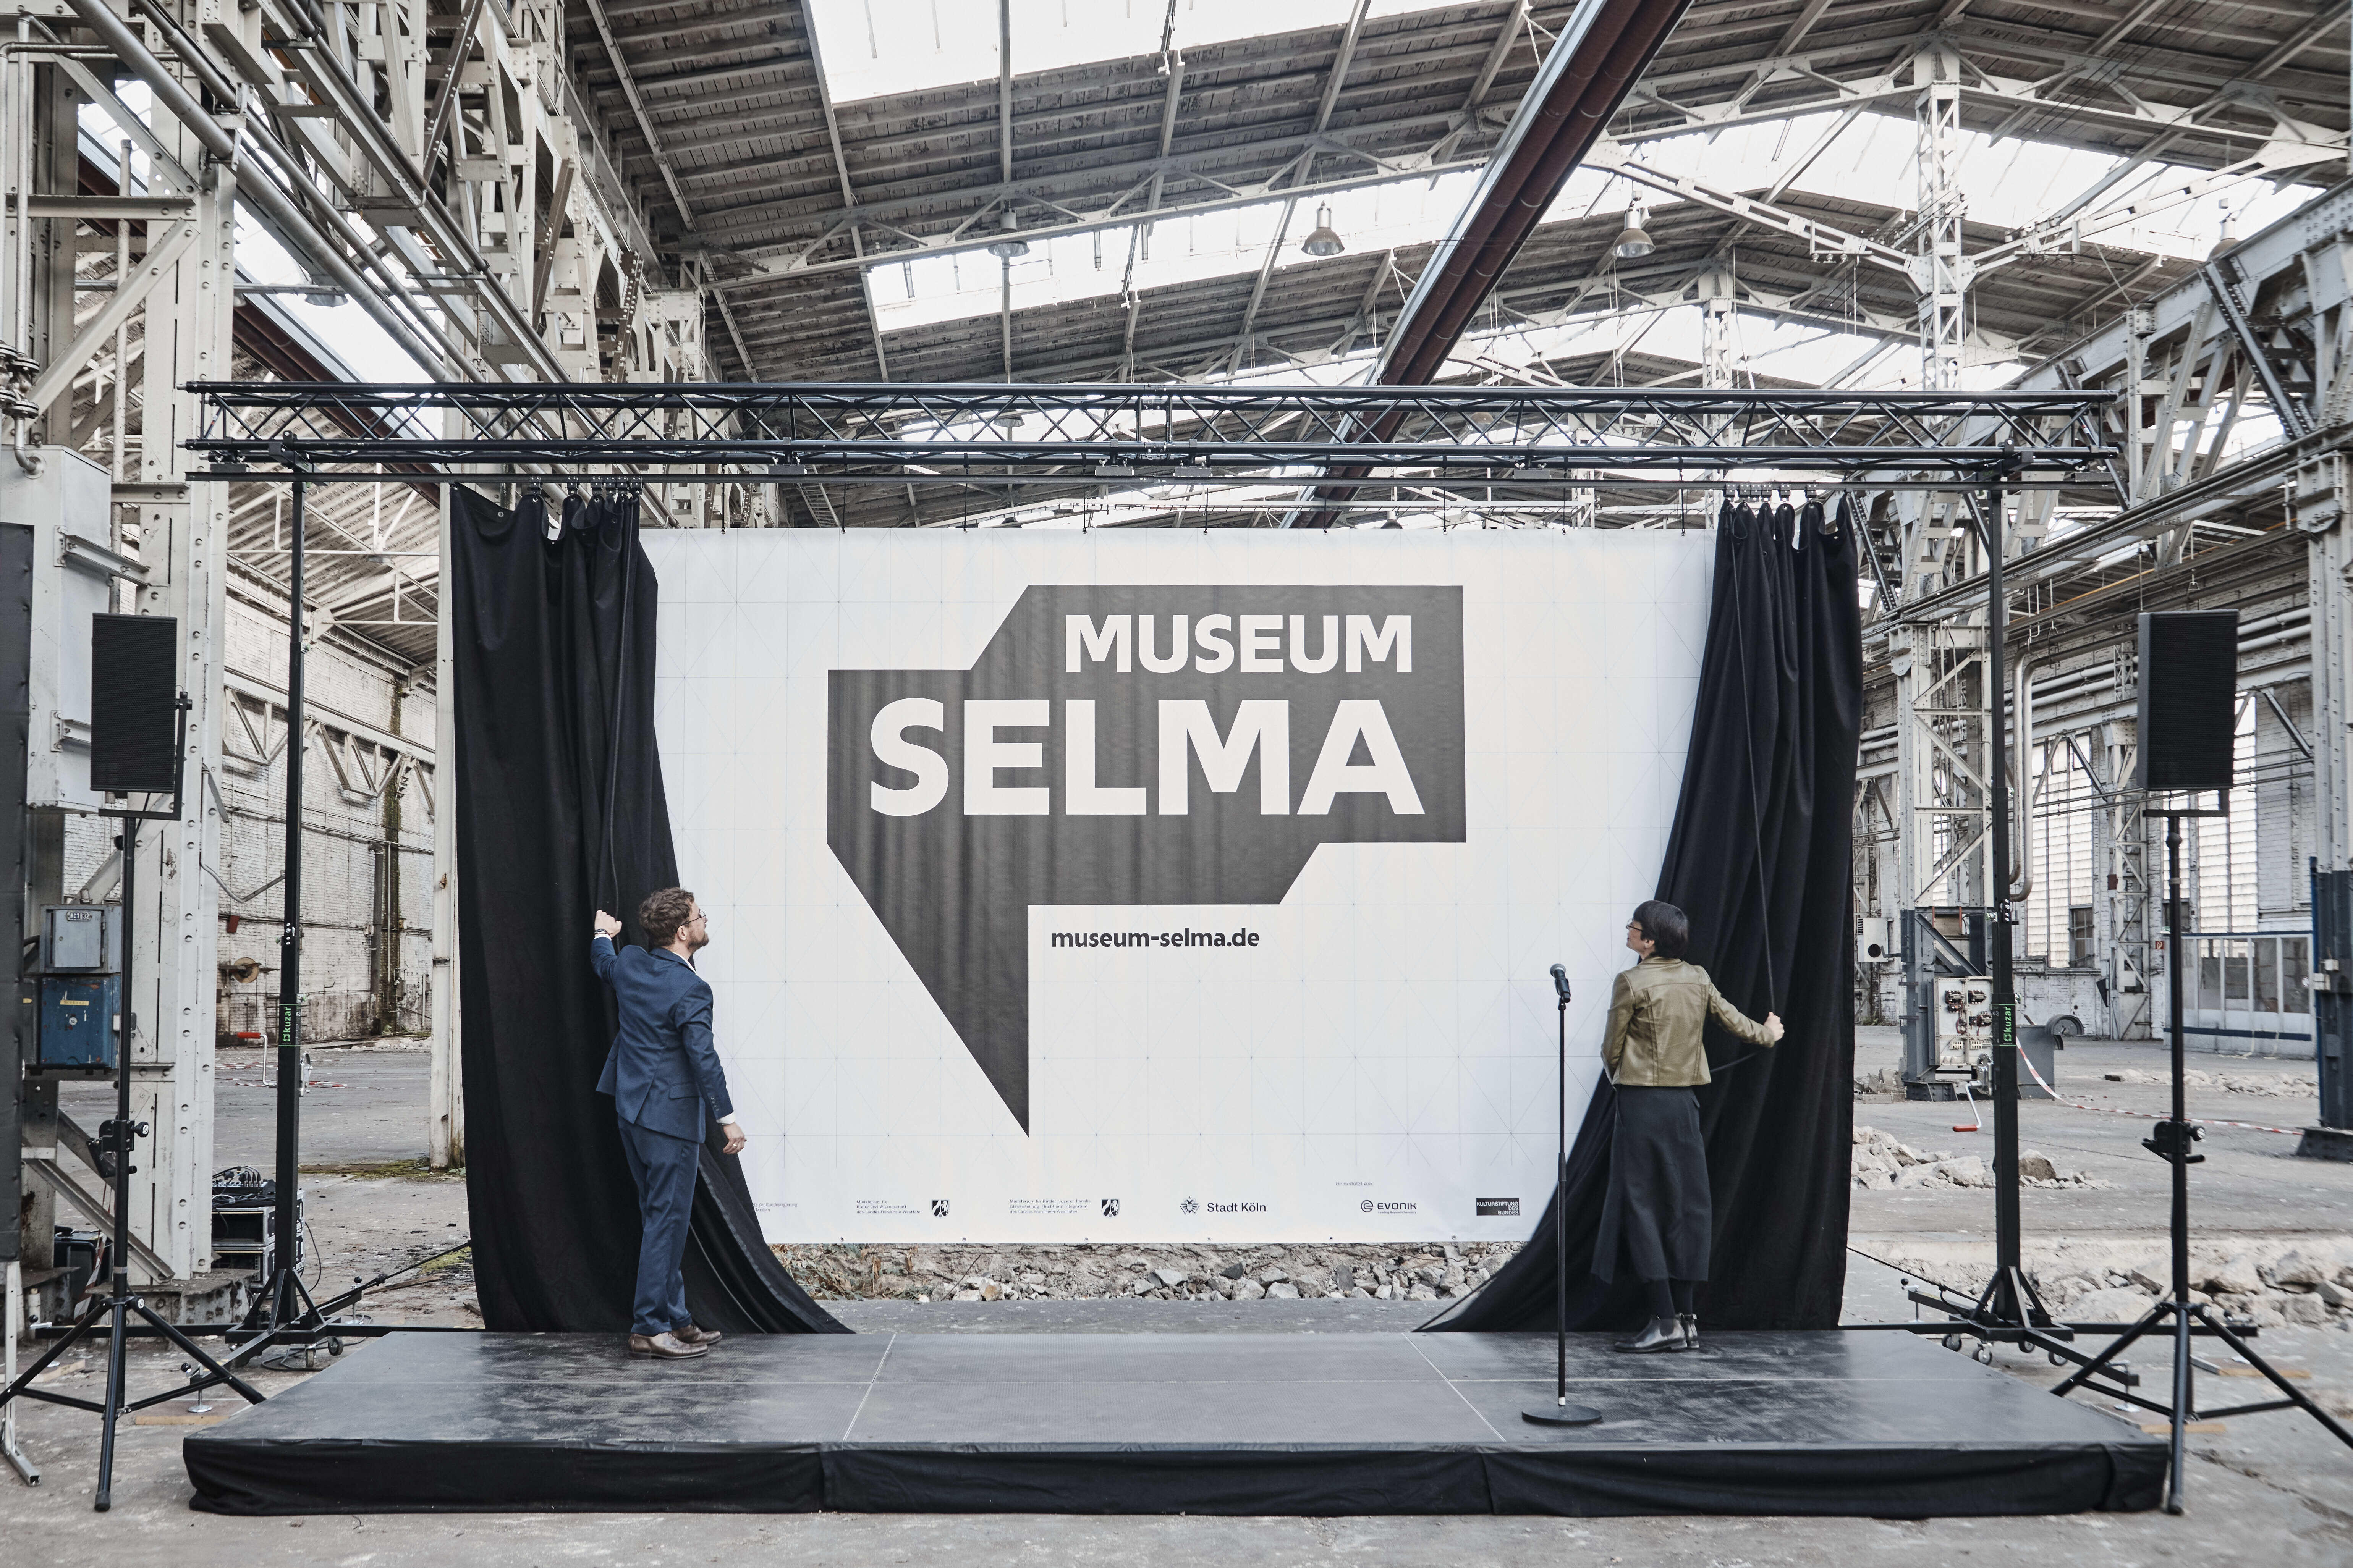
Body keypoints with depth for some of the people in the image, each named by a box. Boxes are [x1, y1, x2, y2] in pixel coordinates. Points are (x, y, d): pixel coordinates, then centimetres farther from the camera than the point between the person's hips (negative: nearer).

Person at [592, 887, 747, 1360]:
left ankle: (674, 1319, 21)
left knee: (660, 1217, 15)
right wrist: (727, 1118, -15)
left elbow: (603, 964, 28)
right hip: (670, 1116, -9)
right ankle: (650, 1327, 0)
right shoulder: (689, 990, -20)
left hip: (631, 1109, 9)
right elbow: (703, 1059, -21)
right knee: (668, 1221, -3)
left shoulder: (629, 963, 3)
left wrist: (603, 935, 49)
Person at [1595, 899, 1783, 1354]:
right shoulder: (1698, 979, 5)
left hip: (1641, 1101, -6)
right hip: (1685, 1102, 6)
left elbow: (1612, 1048, -5)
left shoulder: (1632, 982, -12)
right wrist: (1767, 1033, 41)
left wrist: (1616, 1073, 18)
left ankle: (1665, 1321, -7)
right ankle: (1686, 1320, 12)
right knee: (1683, 1205, 10)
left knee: (1641, 1204, -2)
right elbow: (1733, 1020, 19)